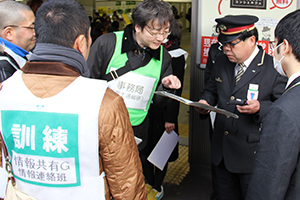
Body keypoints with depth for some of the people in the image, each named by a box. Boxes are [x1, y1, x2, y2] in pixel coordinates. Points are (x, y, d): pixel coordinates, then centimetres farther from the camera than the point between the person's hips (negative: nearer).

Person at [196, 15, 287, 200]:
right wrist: (205, 101, -4)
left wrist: (260, 108, -29)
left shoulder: (274, 68, -16)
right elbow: (211, 89, 17)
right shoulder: (222, 62, 3)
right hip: (222, 150, 6)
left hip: (253, 154, -5)